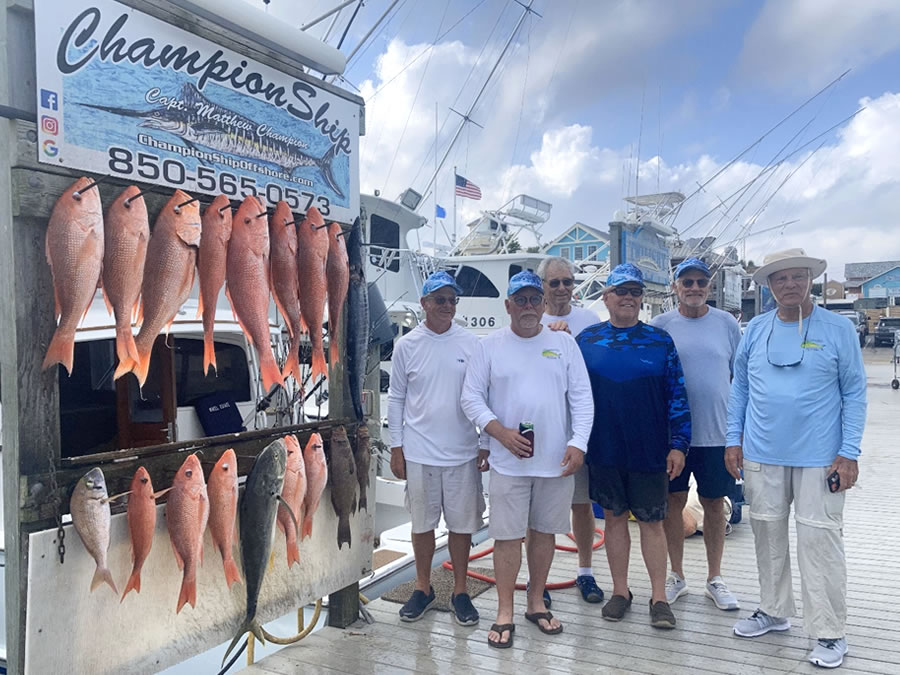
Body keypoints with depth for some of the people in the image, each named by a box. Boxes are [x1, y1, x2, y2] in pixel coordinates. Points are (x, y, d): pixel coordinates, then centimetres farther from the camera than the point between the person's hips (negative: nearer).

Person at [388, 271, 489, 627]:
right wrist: (396, 447, 2)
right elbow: (396, 398, 4)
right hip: (419, 453, 0)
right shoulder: (407, 345, 0)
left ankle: (460, 591, 26)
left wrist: (489, 444, 1)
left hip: (463, 453, 0)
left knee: (462, 524, 9)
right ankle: (423, 588, 30)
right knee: (422, 523, 12)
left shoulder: (471, 343, 0)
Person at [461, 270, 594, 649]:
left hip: (557, 461, 2)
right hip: (509, 461, -2)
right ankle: (504, 613, 15)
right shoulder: (490, 346, 1)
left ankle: (536, 602, 30)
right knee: (508, 535, 2)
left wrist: (578, 443, -7)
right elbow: (471, 396, 0)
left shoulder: (564, 343, 5)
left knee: (544, 531, 13)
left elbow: (582, 397, 3)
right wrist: (500, 432, -13)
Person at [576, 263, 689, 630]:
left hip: (650, 451, -1)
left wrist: (678, 444, -6)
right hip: (604, 451, 1)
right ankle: (620, 592, 25)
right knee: (614, 517, 11)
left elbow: (676, 394, 1)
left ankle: (659, 598, 18)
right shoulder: (587, 340, 3)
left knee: (651, 522, 6)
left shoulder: (659, 340, 1)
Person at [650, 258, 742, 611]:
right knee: (673, 502, 8)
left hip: (717, 432, 1)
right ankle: (677, 575, 25)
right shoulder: (661, 325, 0)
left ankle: (714, 579, 27)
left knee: (714, 505, 10)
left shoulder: (727, 323, 2)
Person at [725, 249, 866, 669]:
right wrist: (734, 440, 5)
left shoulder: (837, 330, -4)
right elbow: (740, 386, 9)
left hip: (819, 458, -3)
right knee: (768, 534, 14)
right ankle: (774, 610, 31)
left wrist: (849, 453, -8)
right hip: (762, 456, 4)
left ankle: (830, 632, 14)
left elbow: (854, 392, -3)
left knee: (819, 540, 0)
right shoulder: (756, 329, 4)